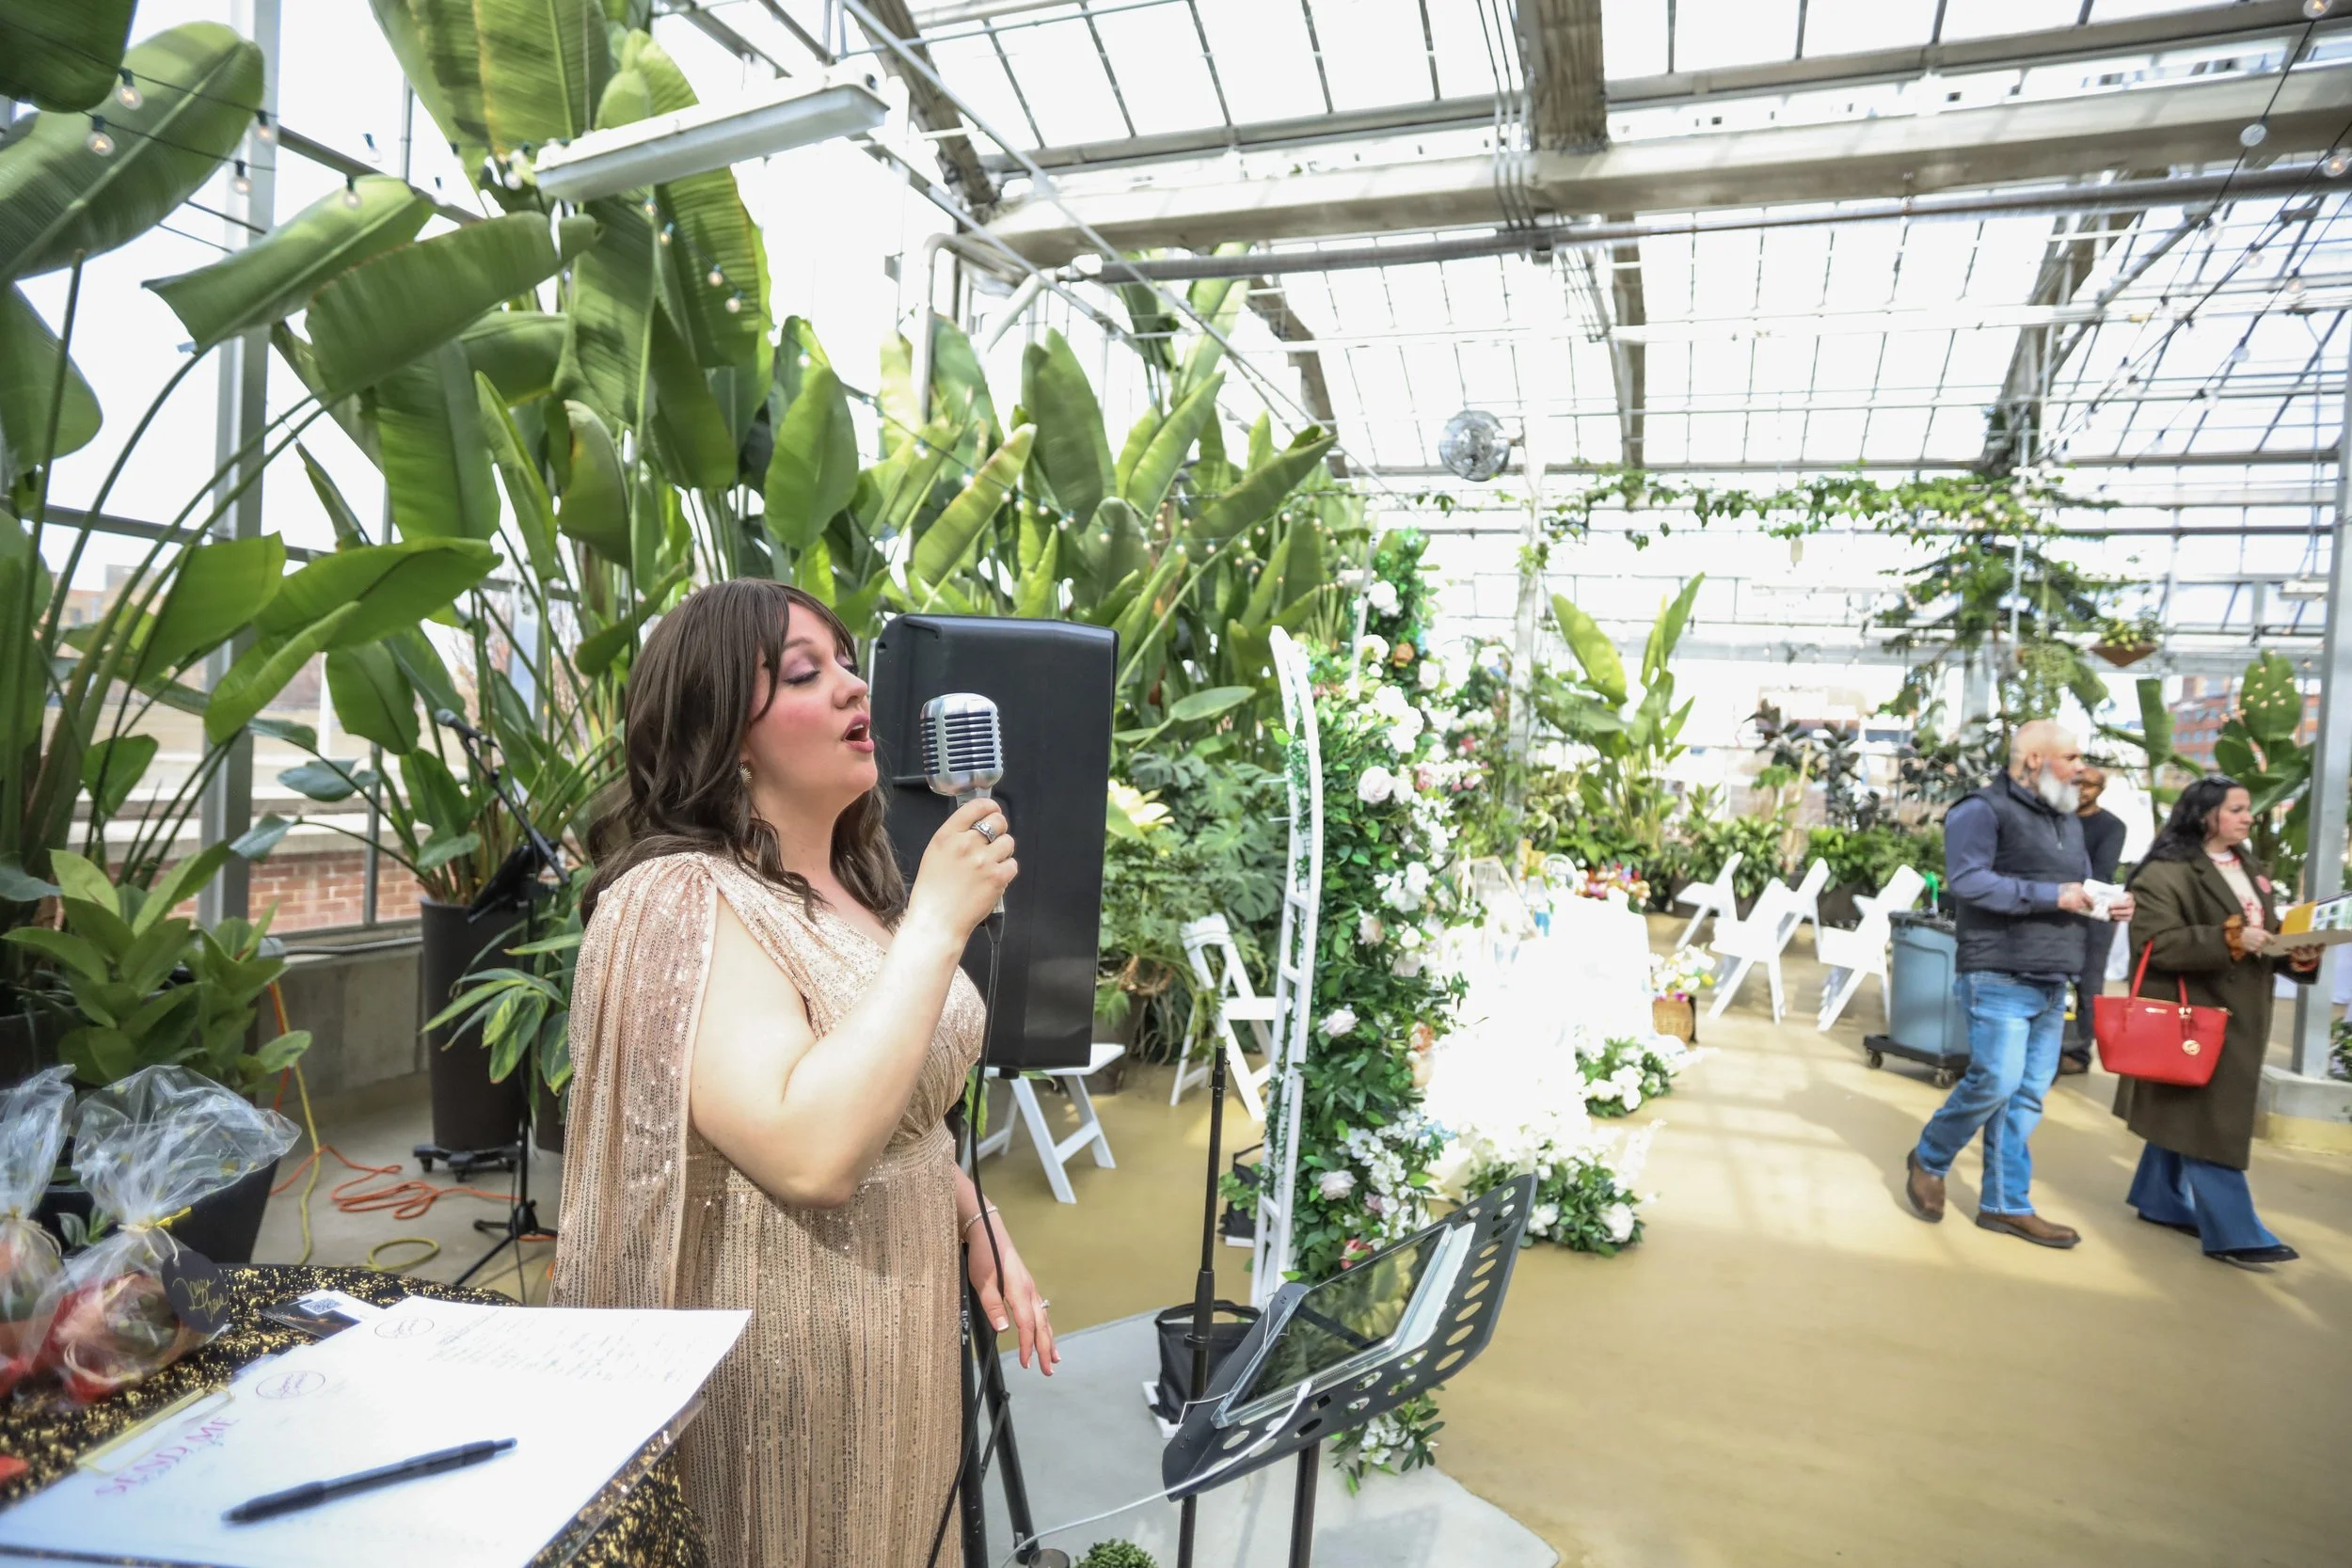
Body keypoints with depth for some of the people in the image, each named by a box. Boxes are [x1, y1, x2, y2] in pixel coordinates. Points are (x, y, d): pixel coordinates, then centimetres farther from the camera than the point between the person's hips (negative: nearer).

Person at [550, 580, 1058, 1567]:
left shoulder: (850, 885, 5)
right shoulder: (681, 901, -22)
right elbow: (812, 1151, -34)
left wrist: (980, 1231, 6)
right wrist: (939, 920, -29)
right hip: (782, 1362, -8)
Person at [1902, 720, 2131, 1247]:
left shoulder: (2067, 820, 20)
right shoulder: (1984, 810, -8)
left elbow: (2080, 883, 28)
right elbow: (1966, 881, -20)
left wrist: (2109, 901, 5)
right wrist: (2052, 896, -20)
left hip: (2052, 985, 8)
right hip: (1999, 979, -8)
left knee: (2026, 1096, 8)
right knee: (1996, 1083, -11)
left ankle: (2006, 1203, 15)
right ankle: (1928, 1159, 13)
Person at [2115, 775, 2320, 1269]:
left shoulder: (2251, 869, 16)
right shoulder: (2166, 872, -12)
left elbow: (2268, 932, 17)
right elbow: (2156, 943, -19)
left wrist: (2300, 954, -3)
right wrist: (2230, 939, -26)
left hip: (2238, 1015, 9)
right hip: (2190, 1011, -8)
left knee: (2187, 1113, 15)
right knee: (2206, 1119, -6)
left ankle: (2161, 1199, 27)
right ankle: (2233, 1233, -2)